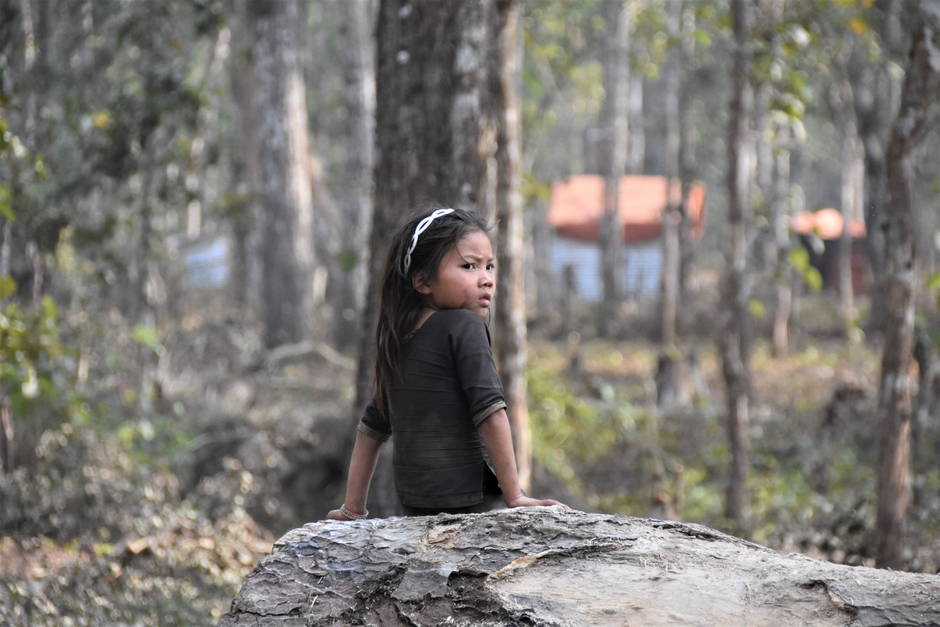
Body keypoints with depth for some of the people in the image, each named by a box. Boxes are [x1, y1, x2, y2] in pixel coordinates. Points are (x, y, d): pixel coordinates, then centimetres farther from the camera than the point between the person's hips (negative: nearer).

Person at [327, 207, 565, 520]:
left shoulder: (398, 340, 17)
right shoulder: (465, 326, -4)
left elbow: (372, 426, 21)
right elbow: (489, 410, -10)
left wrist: (352, 509, 25)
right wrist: (514, 496, -8)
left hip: (414, 502, 8)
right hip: (462, 501, -8)